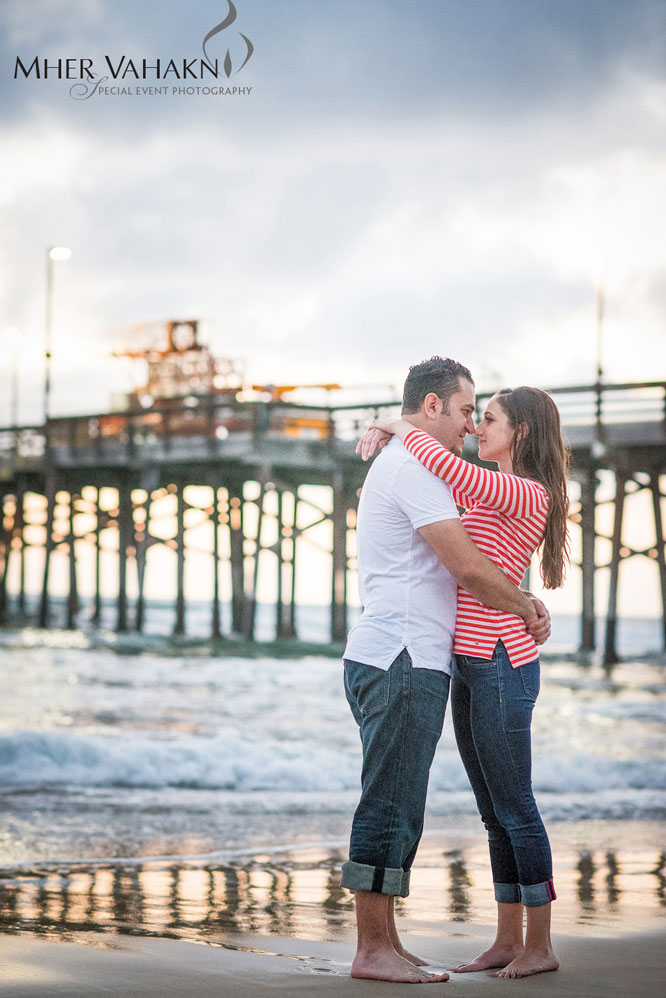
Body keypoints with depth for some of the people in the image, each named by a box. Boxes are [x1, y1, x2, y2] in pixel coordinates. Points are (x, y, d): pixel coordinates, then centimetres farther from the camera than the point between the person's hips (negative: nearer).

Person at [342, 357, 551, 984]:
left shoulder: (393, 465, 24)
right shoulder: (414, 468, -10)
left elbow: (450, 569, 25)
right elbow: (467, 566, -16)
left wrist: (520, 603, 13)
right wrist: (525, 607, 0)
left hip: (384, 661, 11)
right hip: (403, 662, -11)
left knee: (395, 811, 11)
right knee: (390, 807, -9)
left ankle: (381, 945, 14)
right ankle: (373, 951, -7)